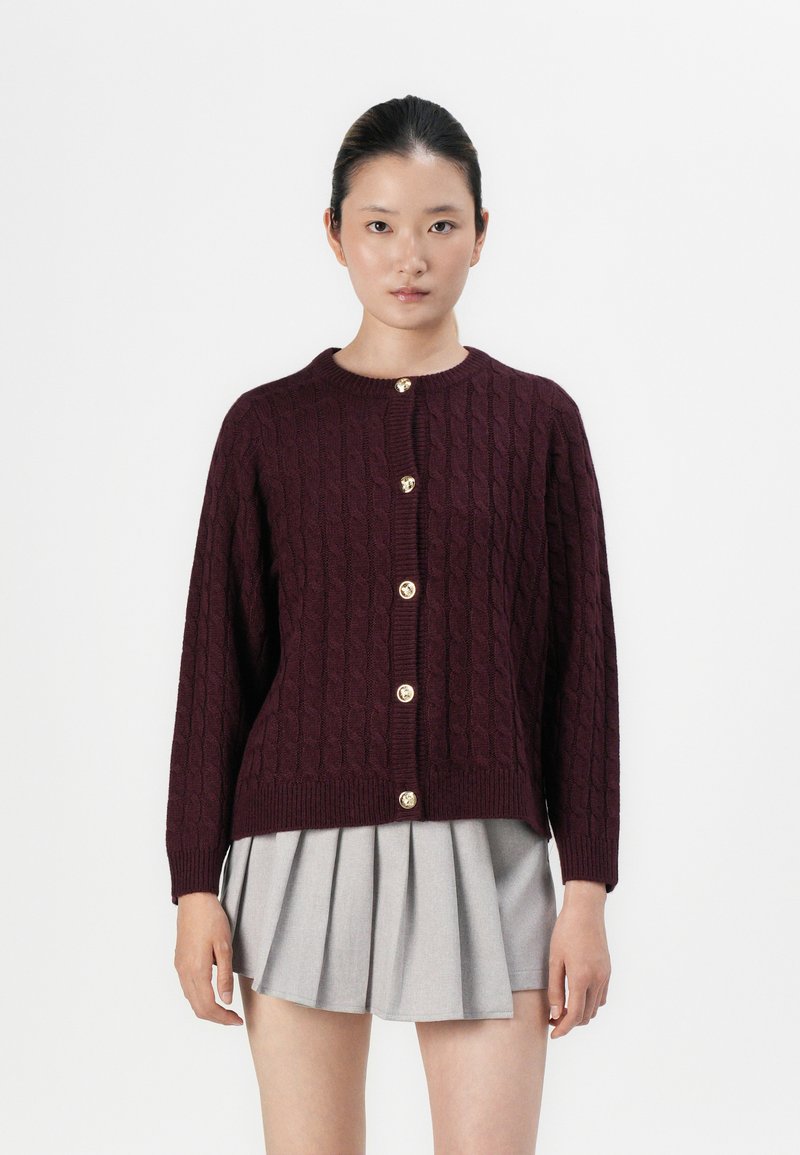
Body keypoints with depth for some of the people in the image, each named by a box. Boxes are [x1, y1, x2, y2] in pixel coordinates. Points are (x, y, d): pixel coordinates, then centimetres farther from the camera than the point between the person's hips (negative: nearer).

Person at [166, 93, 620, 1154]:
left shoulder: (538, 420, 4)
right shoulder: (269, 426, 3)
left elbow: (582, 660, 3)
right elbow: (219, 665, 4)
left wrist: (588, 889, -1)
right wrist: (196, 884, 0)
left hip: (484, 855, 0)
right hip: (304, 851, 0)